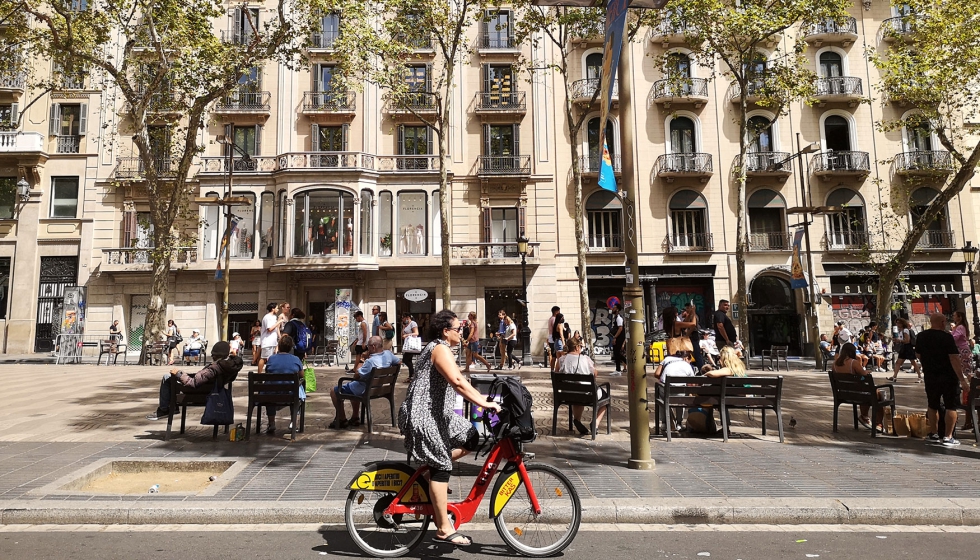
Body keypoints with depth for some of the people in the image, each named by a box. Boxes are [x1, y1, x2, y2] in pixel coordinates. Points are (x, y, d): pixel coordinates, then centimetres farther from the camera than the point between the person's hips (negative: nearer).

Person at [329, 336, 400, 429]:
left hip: (364, 390, -8)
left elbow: (356, 376, -24)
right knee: (352, 385, 37)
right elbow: (399, 362, 8)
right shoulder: (388, 354, -11)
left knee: (334, 390, 9)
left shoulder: (371, 361, -33)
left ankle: (342, 420, 16)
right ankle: (355, 418, 37)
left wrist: (364, 360, -18)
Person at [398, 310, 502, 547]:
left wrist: (484, 399, 16)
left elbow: (455, 383, 20)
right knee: (440, 466, -7)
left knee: (471, 439, 9)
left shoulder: (438, 349, 18)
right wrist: (485, 403, -32)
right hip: (425, 415, -10)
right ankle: (444, 529, 0)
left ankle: (435, 479, 16)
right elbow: (458, 381, -30)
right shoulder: (441, 349, -16)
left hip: (437, 413, 10)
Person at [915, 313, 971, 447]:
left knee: (932, 406, 15)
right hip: (948, 377, -5)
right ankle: (948, 437, 3)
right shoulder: (946, 337, -15)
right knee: (951, 406, 3)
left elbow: (918, 355, 14)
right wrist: (963, 379, -17)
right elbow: (954, 358, -19)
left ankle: (933, 434, 20)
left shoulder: (921, 337, 3)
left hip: (930, 376, 5)